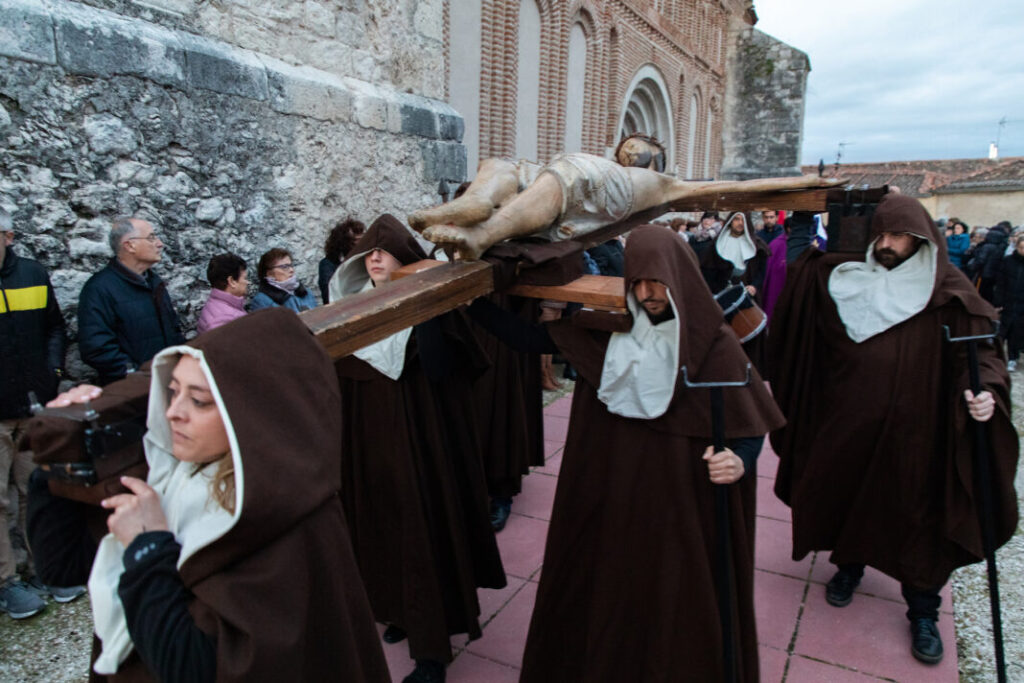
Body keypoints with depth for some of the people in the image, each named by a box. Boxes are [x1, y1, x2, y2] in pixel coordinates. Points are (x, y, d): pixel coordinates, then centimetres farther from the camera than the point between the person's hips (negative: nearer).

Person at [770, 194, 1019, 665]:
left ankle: (923, 612, 24)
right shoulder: (847, 282, 4)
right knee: (847, 494, 14)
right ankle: (849, 565, 41)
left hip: (913, 429, -2)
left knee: (917, 512, 6)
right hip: (849, 424, 2)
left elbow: (980, 348, -10)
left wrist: (986, 391, -28)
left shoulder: (947, 293, -3)